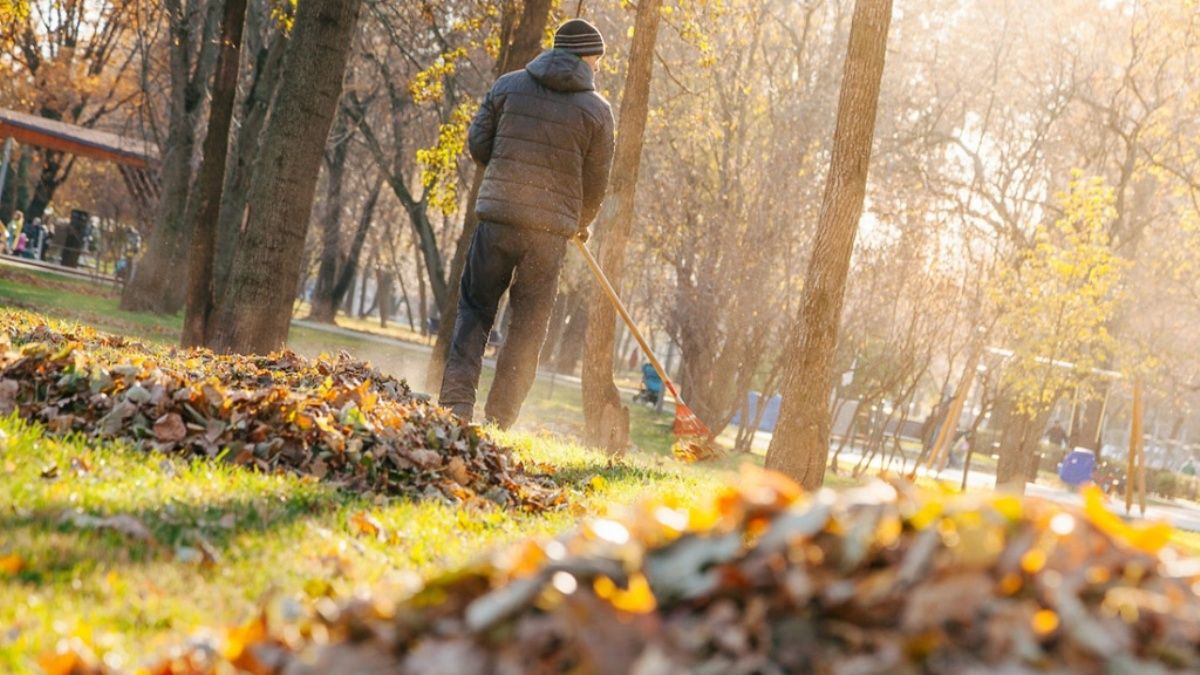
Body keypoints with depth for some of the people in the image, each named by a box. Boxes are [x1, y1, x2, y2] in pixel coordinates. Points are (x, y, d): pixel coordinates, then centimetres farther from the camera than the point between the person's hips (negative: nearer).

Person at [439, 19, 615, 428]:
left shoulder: (509, 85, 5)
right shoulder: (596, 109, 1)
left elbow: (477, 144, 6)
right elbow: (596, 180, 4)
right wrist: (581, 224, 22)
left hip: (497, 217, 1)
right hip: (551, 228, -1)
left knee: (475, 310, 11)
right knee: (528, 328, 8)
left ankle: (456, 403, -2)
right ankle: (498, 423, 8)